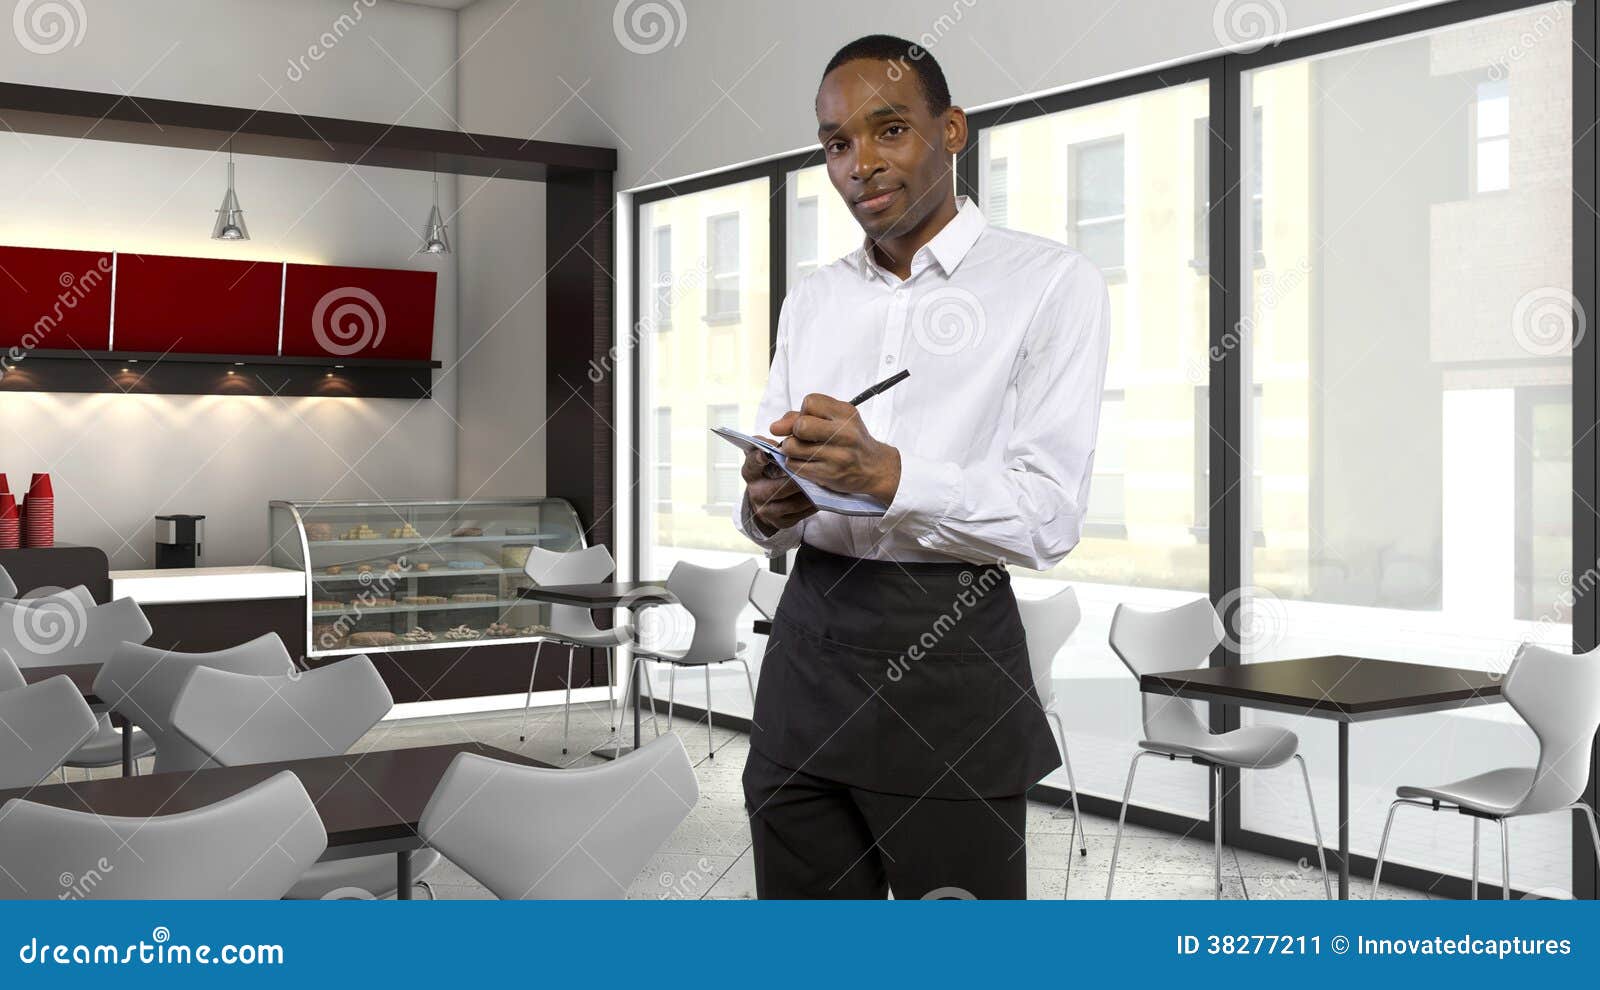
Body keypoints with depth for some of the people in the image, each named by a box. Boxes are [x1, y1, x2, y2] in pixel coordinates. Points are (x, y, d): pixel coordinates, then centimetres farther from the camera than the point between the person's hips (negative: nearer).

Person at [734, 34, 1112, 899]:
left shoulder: (1050, 283, -4)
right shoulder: (811, 300, 14)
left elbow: (1050, 517, -12)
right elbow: (765, 496, 13)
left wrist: (888, 475, -27)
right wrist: (768, 509, -11)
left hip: (951, 652, -5)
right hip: (807, 642, 5)